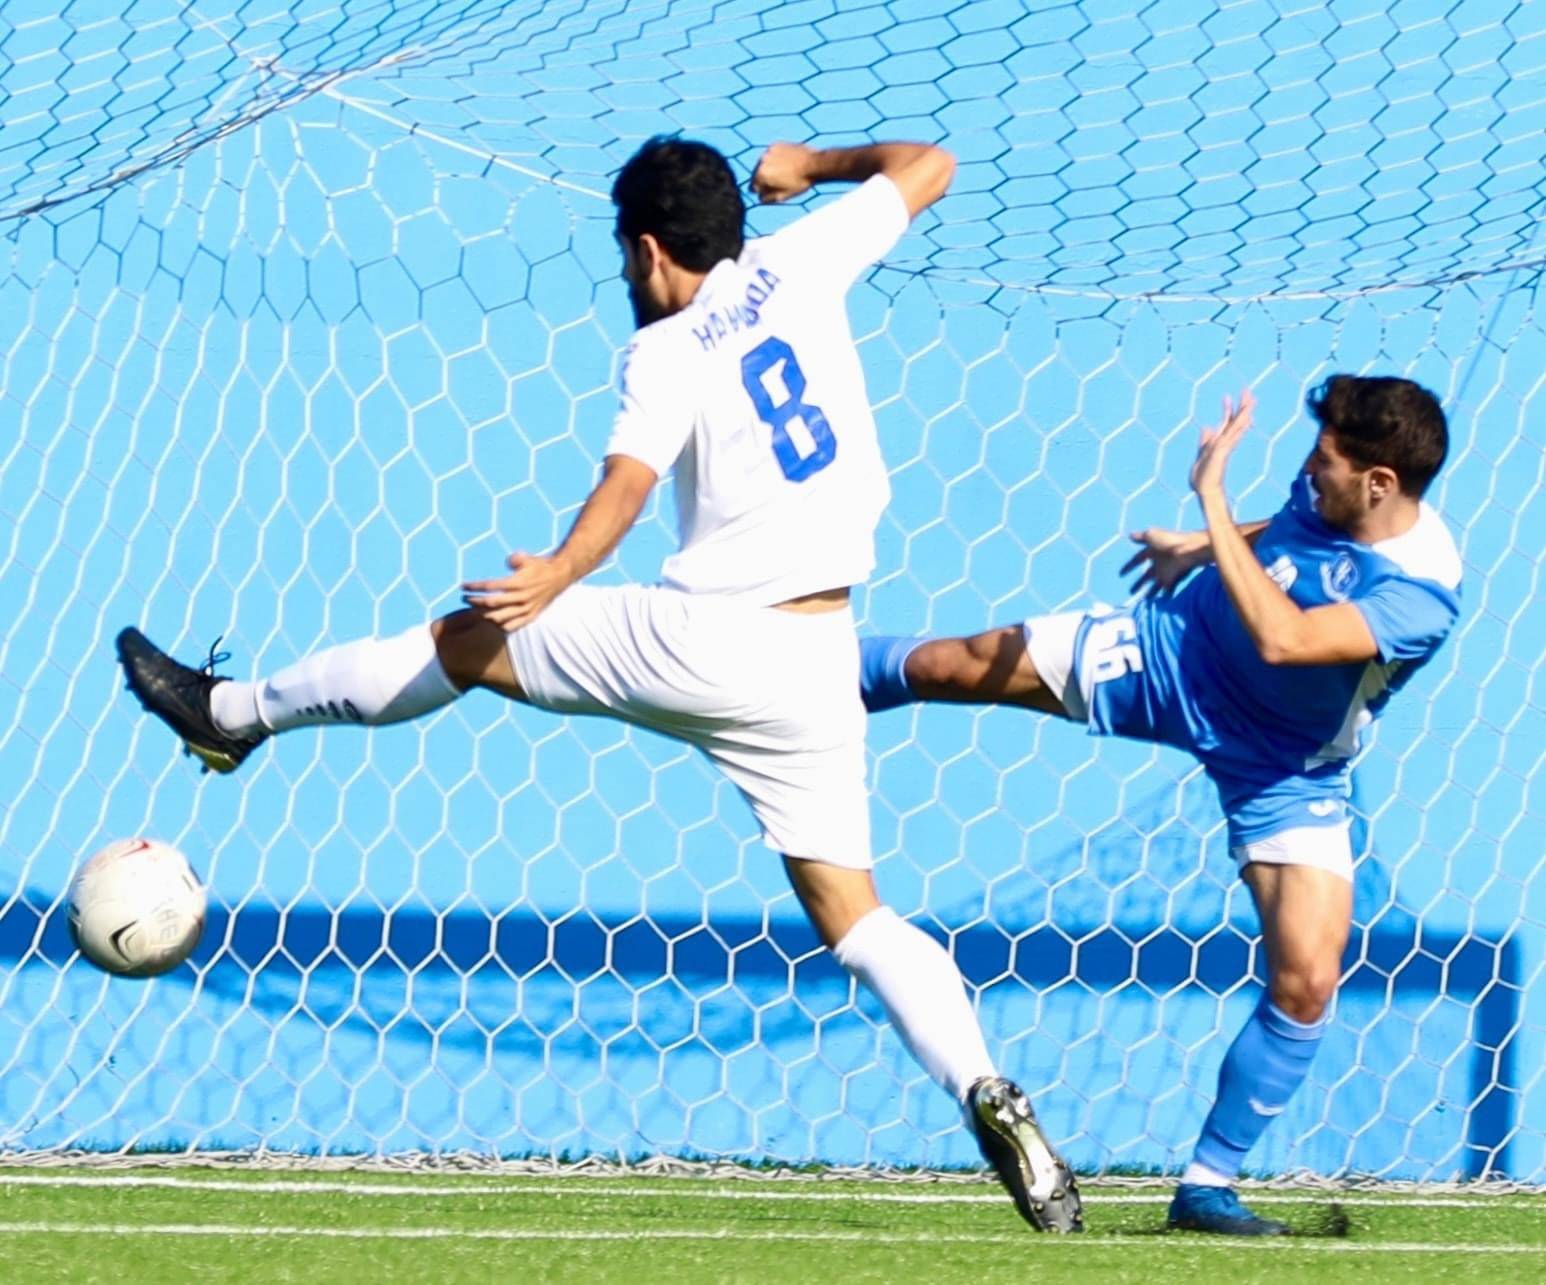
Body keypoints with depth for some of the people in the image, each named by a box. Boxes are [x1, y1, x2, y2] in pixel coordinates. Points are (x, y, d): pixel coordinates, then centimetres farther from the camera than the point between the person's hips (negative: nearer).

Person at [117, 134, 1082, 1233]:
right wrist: (811, 165, 34)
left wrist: (560, 574, -39)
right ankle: (987, 1093, -16)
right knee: (850, 909, 5)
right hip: (820, 664, 4)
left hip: (698, 643, -4)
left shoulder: (665, 355, -5)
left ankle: (236, 714, 32)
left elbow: (629, 480, -24)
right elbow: (928, 167, 18)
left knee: (464, 642, 16)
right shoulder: (799, 265, 6)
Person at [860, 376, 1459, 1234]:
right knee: (947, 666, 3)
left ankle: (1208, 1187, 2)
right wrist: (1204, 549, 11)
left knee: (1306, 981, -14)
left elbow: (1283, 639, -46)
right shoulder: (1332, 487, -15)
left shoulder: (1421, 591, -34)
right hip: (1170, 652, 4)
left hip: (1283, 770, -4)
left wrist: (1214, 505, -41)